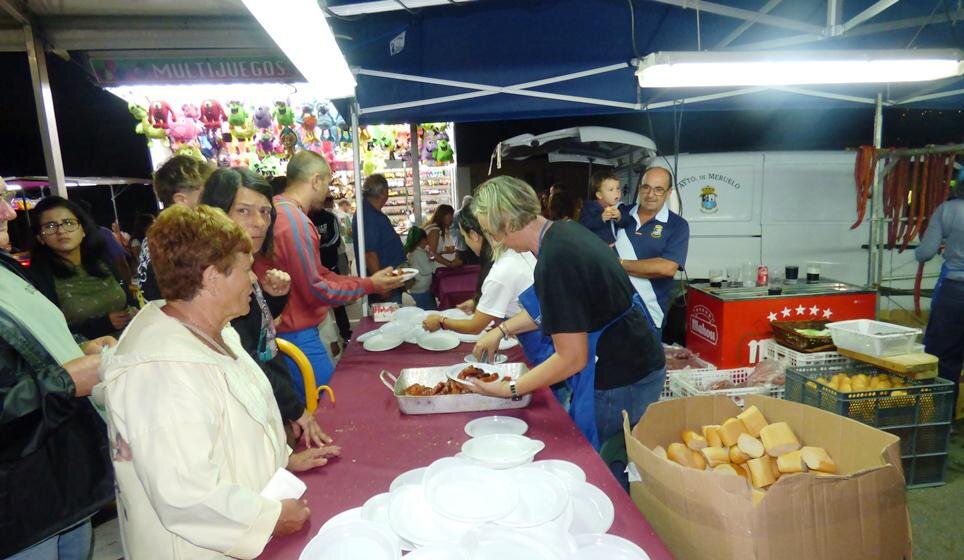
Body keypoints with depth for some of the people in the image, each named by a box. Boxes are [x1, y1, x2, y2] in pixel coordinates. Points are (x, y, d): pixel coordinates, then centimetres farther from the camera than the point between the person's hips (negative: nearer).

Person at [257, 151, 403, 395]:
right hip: (297, 336, -10)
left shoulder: (280, 210, 10)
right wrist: (369, 285, -9)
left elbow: (315, 273, 15)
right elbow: (315, 291, -19)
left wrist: (367, 281, 14)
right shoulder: (294, 220, -21)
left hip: (291, 333, 10)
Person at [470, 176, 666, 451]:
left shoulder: (554, 262, -27)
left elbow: (571, 359, -22)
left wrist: (509, 390, -13)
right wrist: (502, 330, 16)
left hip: (619, 382, -9)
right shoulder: (564, 231, 1)